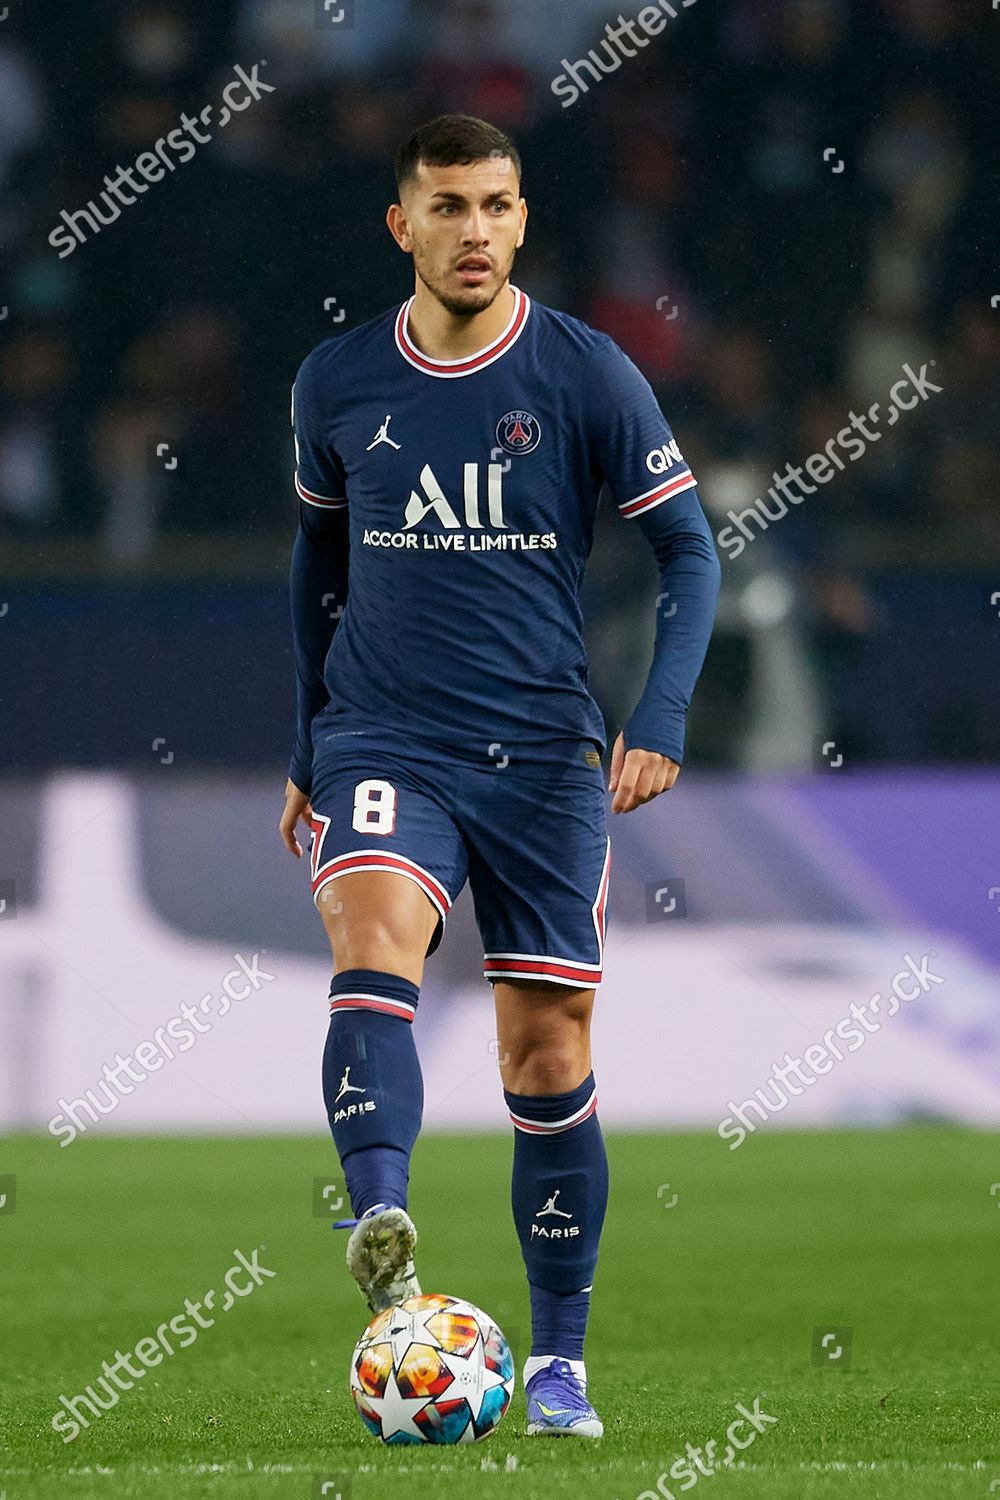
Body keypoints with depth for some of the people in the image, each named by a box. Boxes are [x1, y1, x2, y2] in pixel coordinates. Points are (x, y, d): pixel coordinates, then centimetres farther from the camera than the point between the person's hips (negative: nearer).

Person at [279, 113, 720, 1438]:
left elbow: (688, 548, 1)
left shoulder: (587, 375, -2)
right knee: (373, 946, -29)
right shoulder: (336, 384, 4)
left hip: (543, 756, 0)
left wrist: (662, 719, -13)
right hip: (383, 744, 0)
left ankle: (558, 1360, 12)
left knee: (549, 1057, 1)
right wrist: (308, 748, 22)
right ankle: (379, 1221, -48)